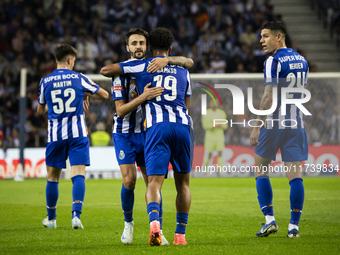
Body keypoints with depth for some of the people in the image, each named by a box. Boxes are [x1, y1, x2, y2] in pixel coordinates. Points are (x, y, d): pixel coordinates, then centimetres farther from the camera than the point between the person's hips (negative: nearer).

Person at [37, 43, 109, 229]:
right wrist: (86, 94, 27)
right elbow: (105, 94, 11)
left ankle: (51, 218, 23)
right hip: (77, 134, -1)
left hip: (55, 135, 1)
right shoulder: (79, 79, 0)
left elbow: (40, 110, 15)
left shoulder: (45, 82, 1)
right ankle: (76, 214, -24)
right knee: (78, 175, -6)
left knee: (52, 178, 12)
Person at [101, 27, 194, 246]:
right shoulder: (183, 71, 22)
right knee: (183, 183, 16)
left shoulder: (142, 66, 12)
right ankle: (181, 234, 15)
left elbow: (105, 70, 11)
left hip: (157, 127, -2)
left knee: (154, 183, -9)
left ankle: (154, 221, -37)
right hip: (183, 126, 2)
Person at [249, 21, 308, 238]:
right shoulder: (302, 60, 12)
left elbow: (269, 97, -17)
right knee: (295, 175, 2)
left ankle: (270, 219, -1)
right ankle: (294, 226, 0)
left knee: (261, 171, 8)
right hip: (296, 123, 6)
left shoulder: (274, 61, -11)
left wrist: (257, 126, -16)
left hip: (274, 124, -6)